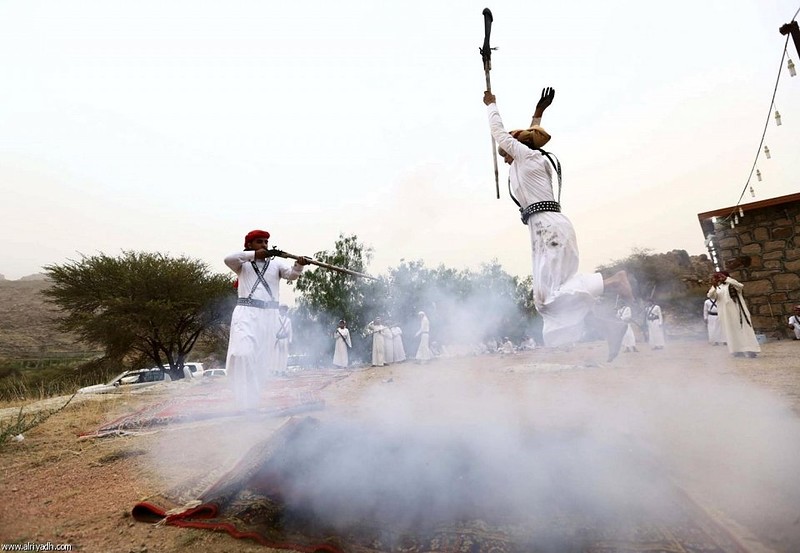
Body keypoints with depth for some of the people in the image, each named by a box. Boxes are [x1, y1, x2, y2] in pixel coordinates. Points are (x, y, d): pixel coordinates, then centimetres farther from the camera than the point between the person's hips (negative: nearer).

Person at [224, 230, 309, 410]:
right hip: (247, 313, -3)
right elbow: (228, 259, -13)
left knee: (265, 358, 8)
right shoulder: (243, 264, 8)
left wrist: (299, 265, -28)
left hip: (270, 314, 3)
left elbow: (291, 274, -6)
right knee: (244, 353, -19)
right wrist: (253, 254, -24)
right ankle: (246, 401, -13)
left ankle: (256, 400, 24)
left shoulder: (276, 263, 11)